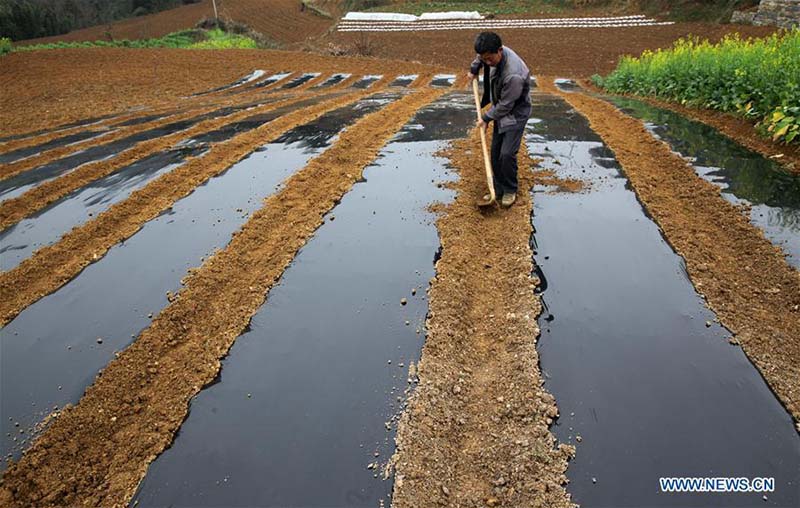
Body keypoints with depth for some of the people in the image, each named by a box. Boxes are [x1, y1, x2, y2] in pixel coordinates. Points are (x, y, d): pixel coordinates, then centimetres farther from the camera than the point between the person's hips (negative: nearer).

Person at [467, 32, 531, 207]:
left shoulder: (513, 74, -36)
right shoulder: (493, 53, -13)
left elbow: (506, 104, -25)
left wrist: (486, 118, -13)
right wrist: (474, 69, 23)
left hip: (515, 114, -8)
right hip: (501, 111, 8)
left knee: (507, 154, -13)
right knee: (495, 153, 8)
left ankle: (510, 190, 7)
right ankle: (498, 189, 20)